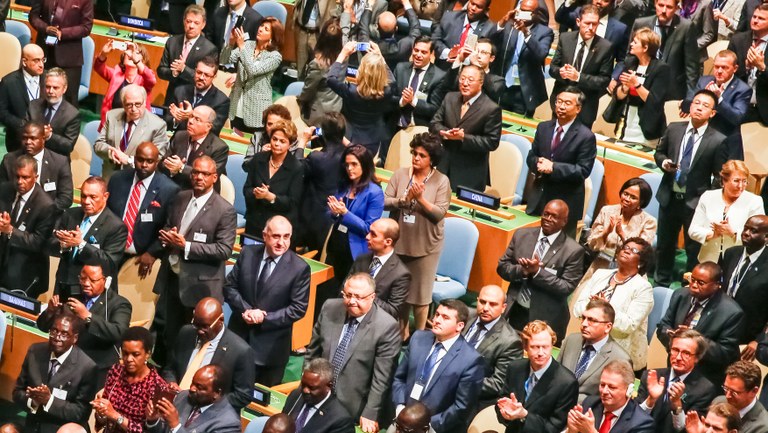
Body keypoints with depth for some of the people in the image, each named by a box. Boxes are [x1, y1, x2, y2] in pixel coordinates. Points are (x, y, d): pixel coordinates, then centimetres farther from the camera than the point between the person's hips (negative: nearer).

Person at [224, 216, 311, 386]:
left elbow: (298, 308, -11)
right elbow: (229, 286, 3)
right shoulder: (247, 253, -1)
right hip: (239, 334, 3)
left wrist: (265, 318, -17)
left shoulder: (300, 268, -12)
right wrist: (245, 310, -14)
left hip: (271, 345, -3)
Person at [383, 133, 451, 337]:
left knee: (420, 293, 7)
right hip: (399, 243, 3)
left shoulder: (441, 181, -9)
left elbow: (440, 214, -14)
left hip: (425, 247, -3)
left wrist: (421, 198, -26)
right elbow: (385, 203, -7)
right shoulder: (400, 174, -2)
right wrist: (404, 199, -23)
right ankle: (401, 333, 32)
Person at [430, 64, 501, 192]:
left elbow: (492, 142, -13)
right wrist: (446, 133, -15)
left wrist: (463, 137, -22)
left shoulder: (491, 109, -11)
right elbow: (434, 124, 8)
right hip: (444, 166, 5)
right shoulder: (450, 98, 7)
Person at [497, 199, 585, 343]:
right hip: (514, 312, 3)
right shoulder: (522, 235, 3)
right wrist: (522, 270, -15)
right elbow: (502, 266, 5)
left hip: (544, 320, -3)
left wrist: (538, 272, -23)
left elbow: (566, 288, -13)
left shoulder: (573, 251, -9)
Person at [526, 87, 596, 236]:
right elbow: (531, 157, 12)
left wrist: (553, 167, -23)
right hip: (539, 197, 5)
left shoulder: (586, 136, -10)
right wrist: (538, 163, -13)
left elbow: (583, 170, -15)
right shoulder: (543, 128, 8)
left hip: (566, 202, -5)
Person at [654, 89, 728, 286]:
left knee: (694, 249, 5)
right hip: (669, 197, 4)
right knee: (664, 244, 18)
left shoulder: (718, 141, -11)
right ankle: (662, 282, 36)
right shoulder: (673, 128, 0)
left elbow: (719, 175, -6)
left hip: (696, 202, -4)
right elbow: (659, 152, 14)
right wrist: (664, 161, -8)